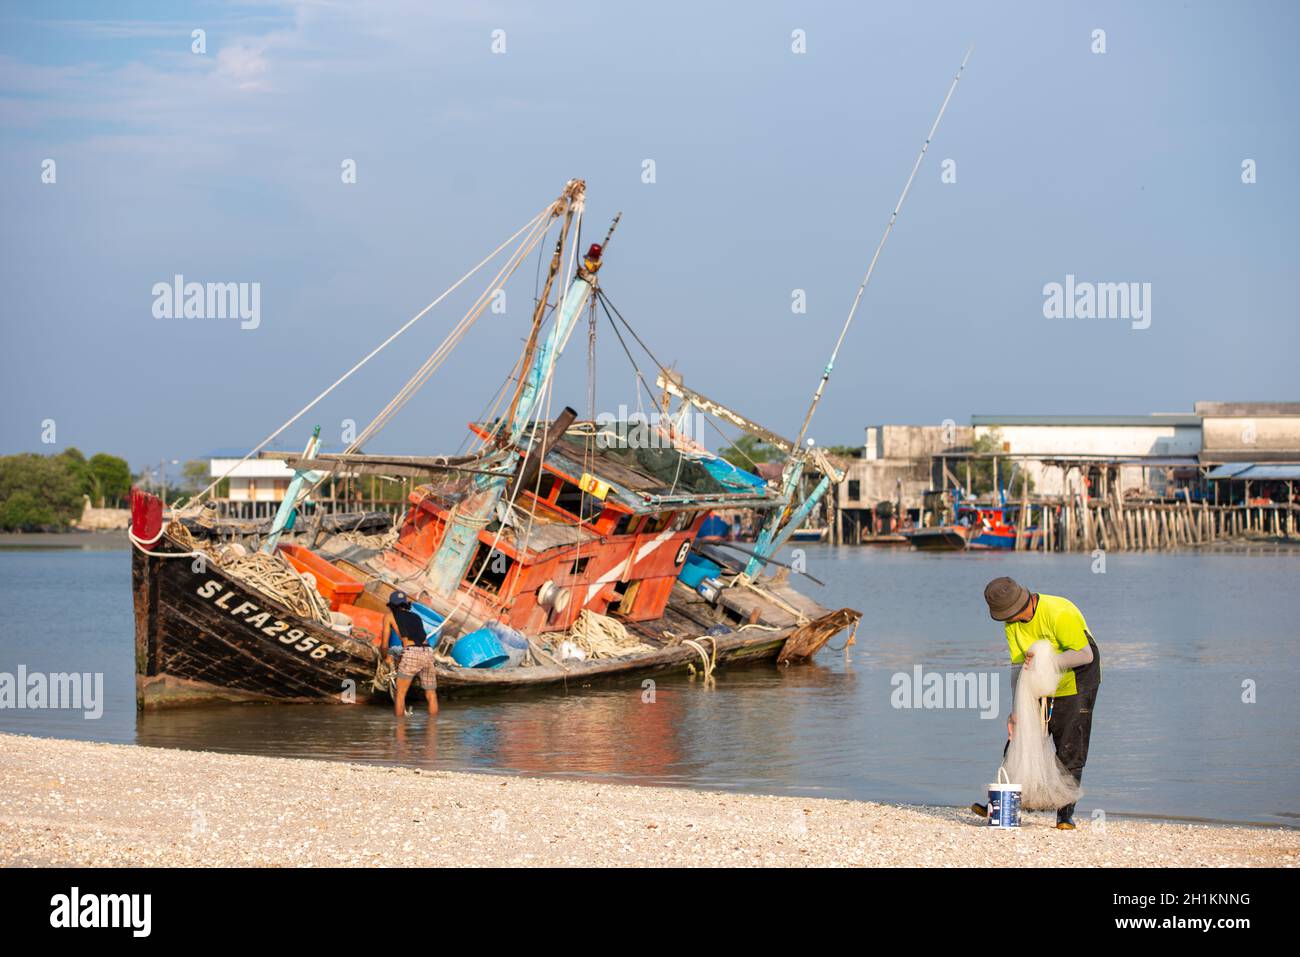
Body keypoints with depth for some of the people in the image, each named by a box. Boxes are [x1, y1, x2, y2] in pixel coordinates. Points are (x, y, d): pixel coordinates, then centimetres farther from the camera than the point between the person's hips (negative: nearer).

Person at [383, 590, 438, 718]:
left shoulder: (389, 616, 18)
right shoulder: (416, 616, 30)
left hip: (411, 654, -4)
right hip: (428, 653, 4)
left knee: (400, 694, 8)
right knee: (431, 695, 12)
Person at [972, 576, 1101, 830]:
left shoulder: (1059, 614, -28)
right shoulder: (1012, 624, -7)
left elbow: (1085, 655, -27)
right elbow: (1019, 666, -8)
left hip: (1076, 684, -6)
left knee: (1070, 751, -7)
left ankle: (1065, 815, 0)